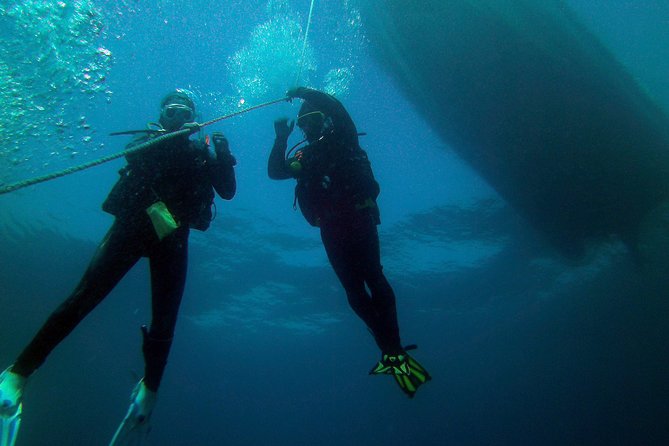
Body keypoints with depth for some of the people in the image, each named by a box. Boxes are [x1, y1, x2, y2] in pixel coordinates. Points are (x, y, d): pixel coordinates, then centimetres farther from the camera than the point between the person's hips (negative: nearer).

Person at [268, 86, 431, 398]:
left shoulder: (344, 141, 10)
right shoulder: (304, 157, 20)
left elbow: (337, 109, -6)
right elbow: (274, 171, 10)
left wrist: (307, 93, -2)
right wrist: (281, 138, 5)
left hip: (358, 219, -4)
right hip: (331, 229, 4)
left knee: (372, 276, -16)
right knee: (354, 290, 0)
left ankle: (393, 351, -14)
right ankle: (389, 349, 8)